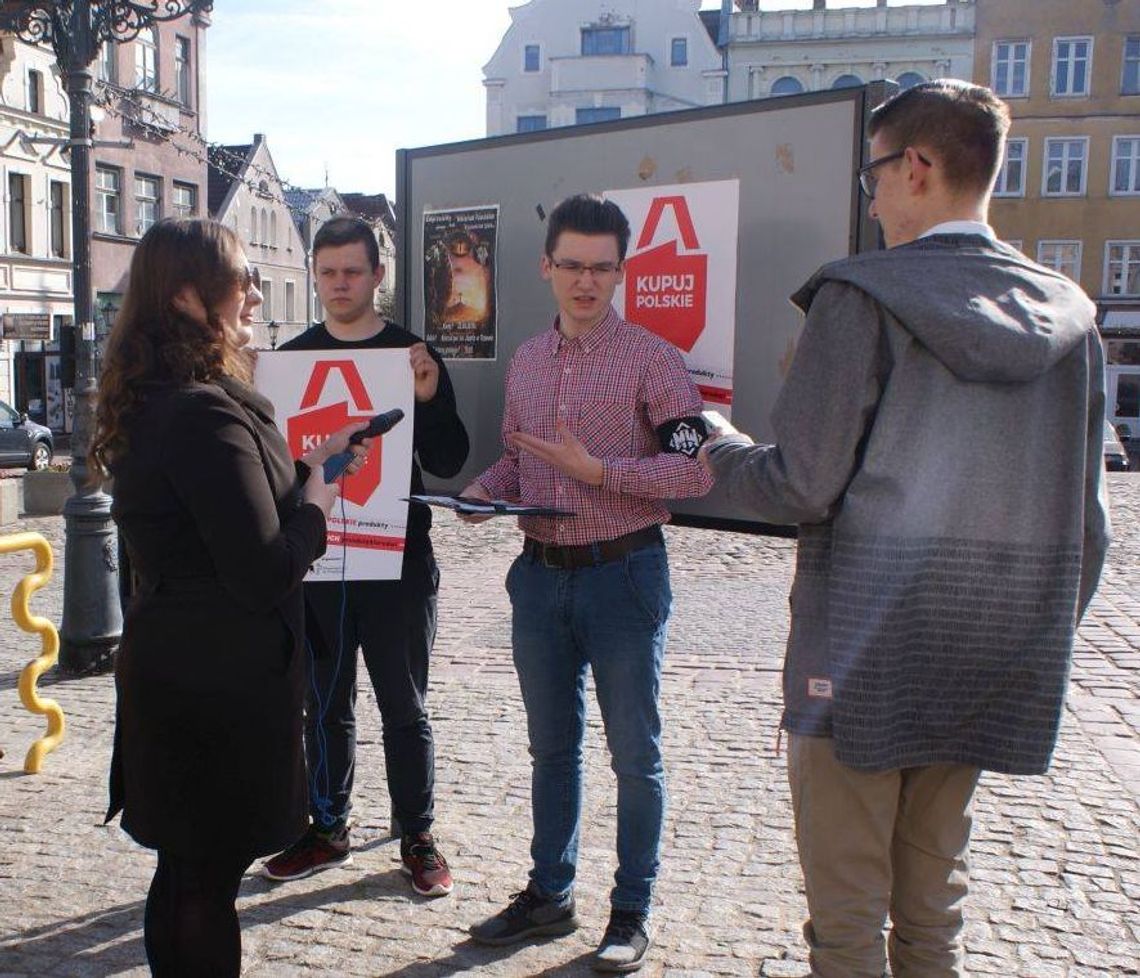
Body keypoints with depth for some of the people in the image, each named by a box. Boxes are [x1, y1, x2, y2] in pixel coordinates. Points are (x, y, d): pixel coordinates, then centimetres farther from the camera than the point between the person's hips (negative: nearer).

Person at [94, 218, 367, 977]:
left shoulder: (156, 402, 7)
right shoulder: (207, 414, -24)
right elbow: (263, 575, -25)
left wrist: (305, 466, 12)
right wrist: (316, 507, -8)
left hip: (172, 671, 9)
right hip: (220, 688, -9)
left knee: (188, 872, 22)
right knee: (207, 880, 6)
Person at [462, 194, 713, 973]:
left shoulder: (651, 358, -9)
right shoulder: (526, 361, 10)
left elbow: (697, 467, -15)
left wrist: (599, 471, -22)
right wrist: (483, 491, -2)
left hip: (623, 574, -5)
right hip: (541, 575, 6)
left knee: (635, 753, 6)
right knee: (552, 746, 16)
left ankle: (632, 911, 22)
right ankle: (550, 895, 32)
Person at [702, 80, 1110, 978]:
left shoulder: (862, 298, -13)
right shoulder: (1067, 317, 5)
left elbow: (802, 488, -15)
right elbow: (1085, 524, 7)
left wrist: (723, 455, 5)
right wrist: (1039, 644, 18)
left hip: (863, 661, -6)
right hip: (991, 666, 6)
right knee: (934, 905, 19)